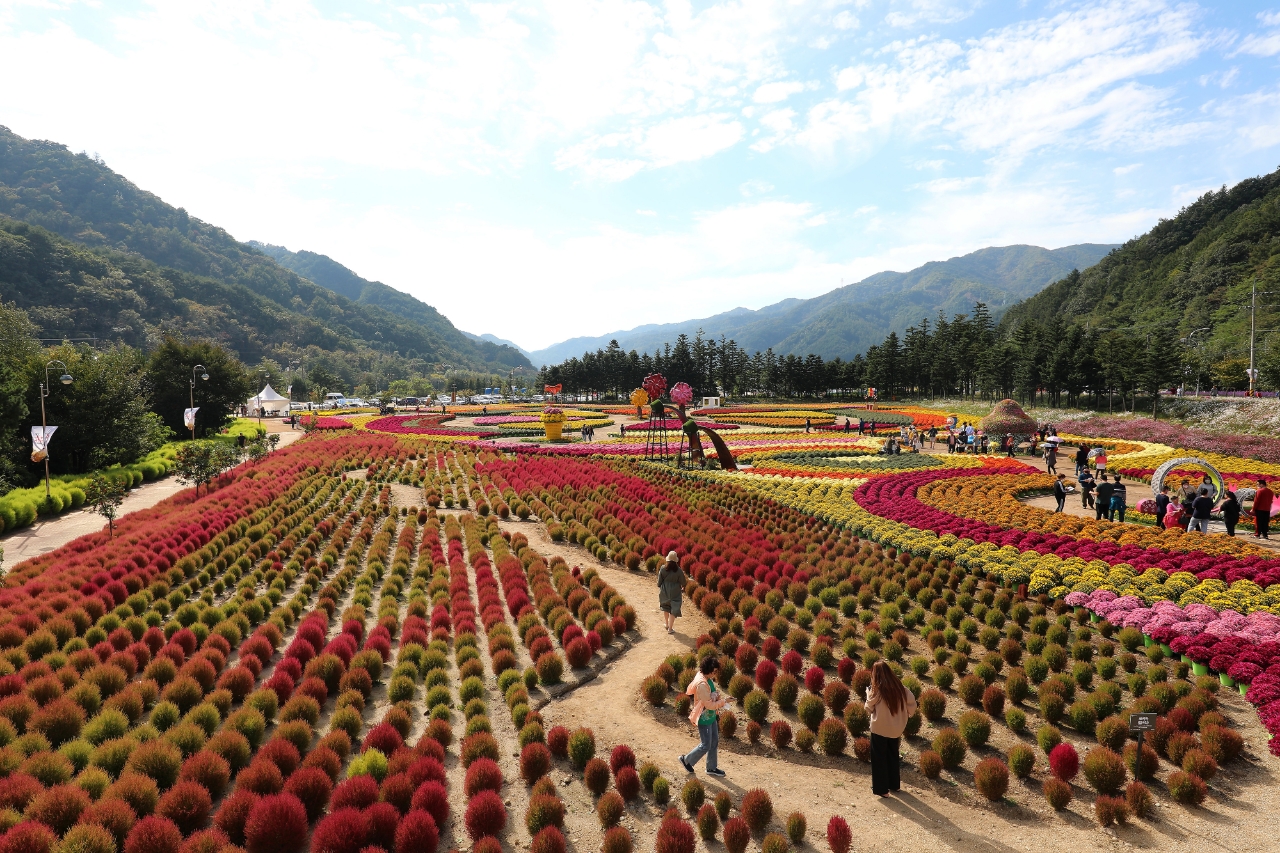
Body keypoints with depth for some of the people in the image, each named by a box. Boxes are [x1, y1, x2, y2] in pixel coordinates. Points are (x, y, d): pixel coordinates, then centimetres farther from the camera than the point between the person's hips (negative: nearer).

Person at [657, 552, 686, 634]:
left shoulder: (663, 568, -10)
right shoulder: (678, 570, -15)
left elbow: (659, 580, -1)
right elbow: (682, 582, -5)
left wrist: (659, 588, 14)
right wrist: (683, 591, 12)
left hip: (665, 591, 3)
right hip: (675, 592, -2)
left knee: (666, 608, 23)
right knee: (673, 610, 6)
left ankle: (667, 625, 37)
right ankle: (670, 628, 7)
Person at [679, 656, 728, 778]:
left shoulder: (707, 678, -2)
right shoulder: (702, 684, -31)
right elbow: (709, 705, -27)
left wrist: (719, 697, -5)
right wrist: (724, 701, -20)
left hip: (711, 717, 9)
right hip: (704, 719, -9)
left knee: (714, 743, 18)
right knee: (705, 746, 5)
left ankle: (712, 768, 34)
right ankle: (686, 760, 25)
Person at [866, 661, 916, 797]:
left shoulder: (876, 690, -19)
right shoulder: (898, 687, -6)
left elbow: (869, 708, -8)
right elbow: (911, 701, 0)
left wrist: (868, 694, 5)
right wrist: (905, 714, 11)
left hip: (879, 729, -5)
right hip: (896, 728, 5)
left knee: (879, 758, 9)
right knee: (893, 756, 22)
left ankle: (881, 789, 13)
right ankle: (894, 784, 33)